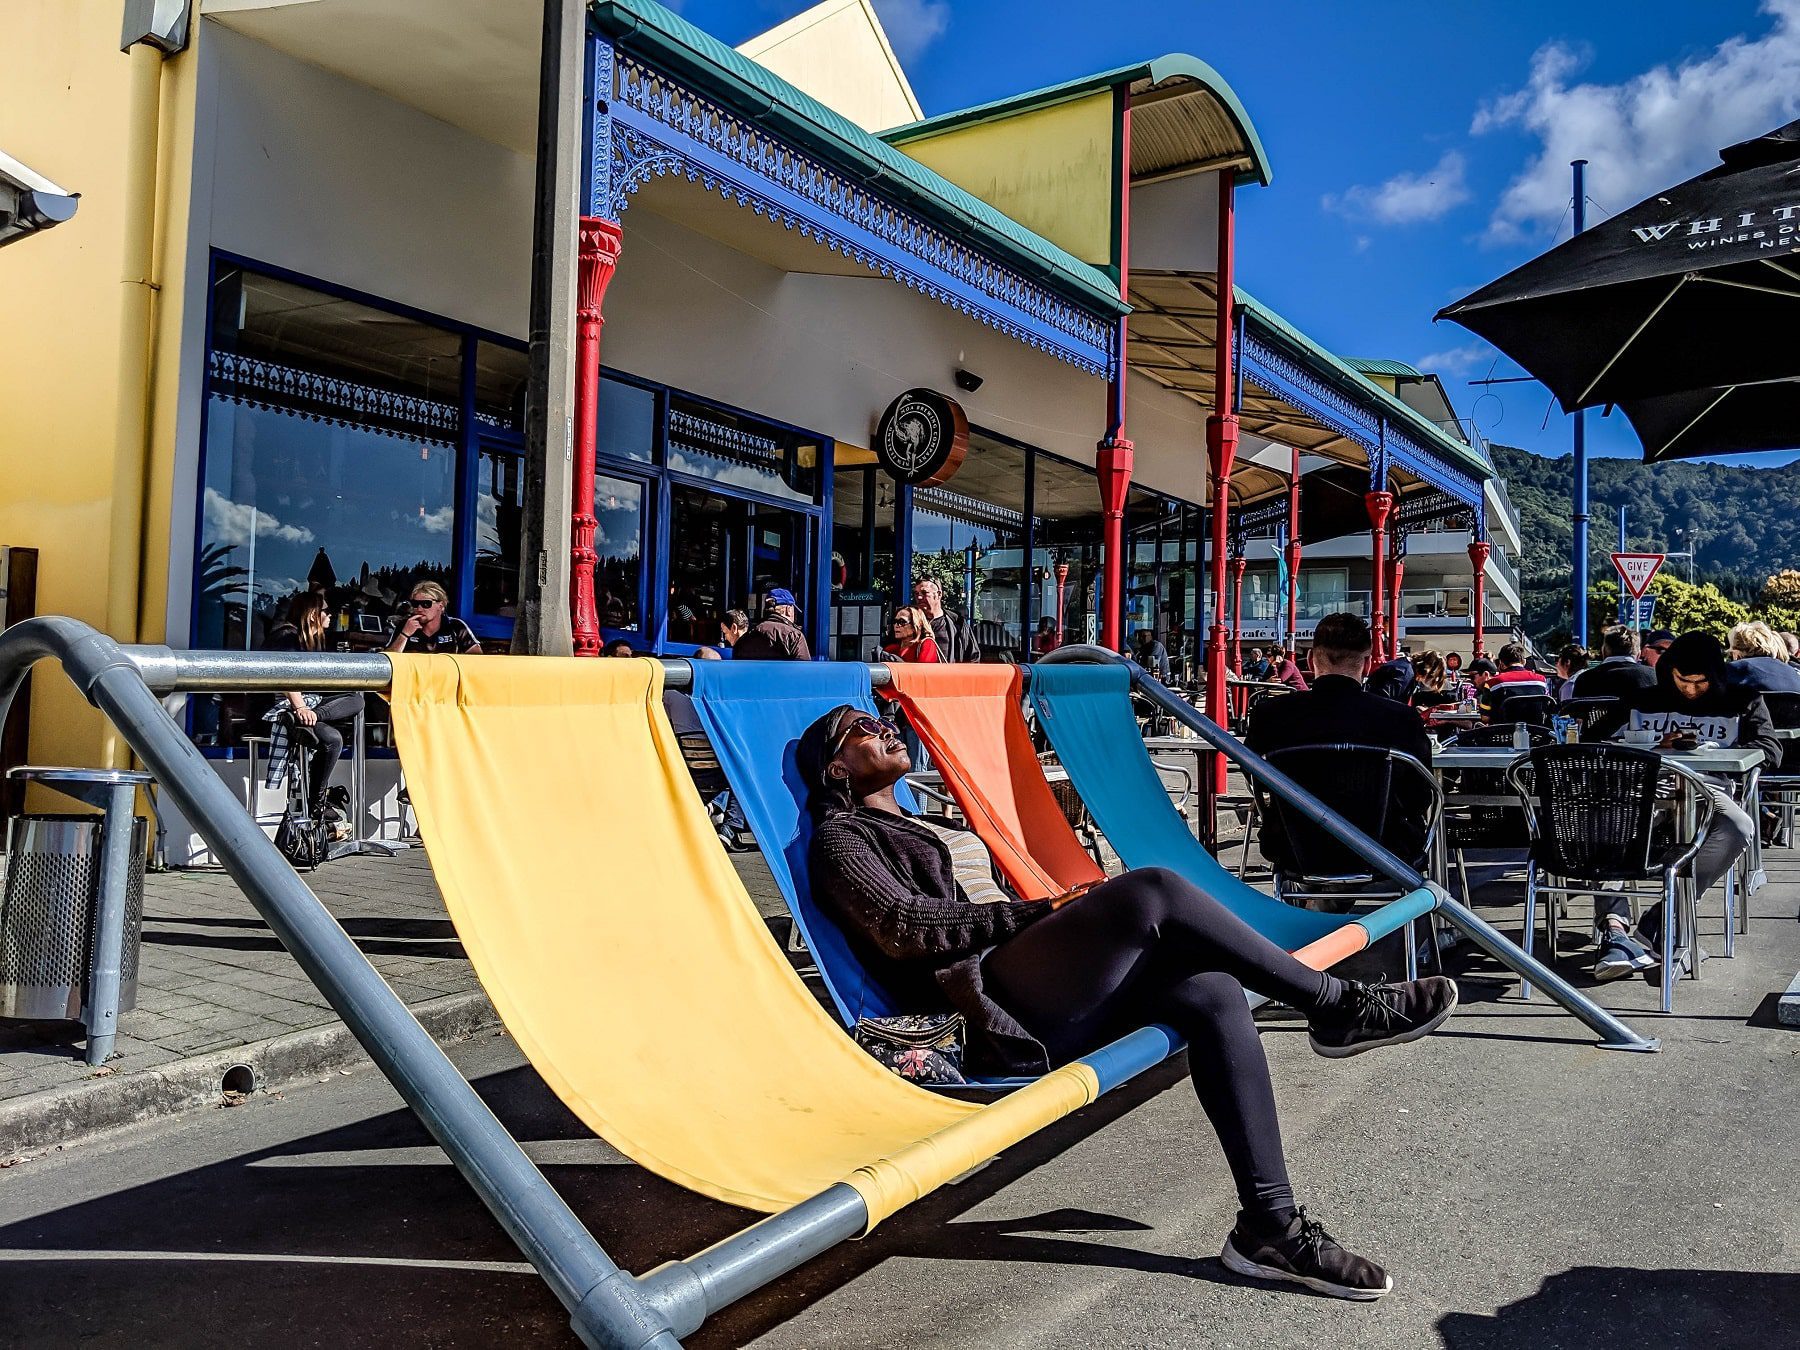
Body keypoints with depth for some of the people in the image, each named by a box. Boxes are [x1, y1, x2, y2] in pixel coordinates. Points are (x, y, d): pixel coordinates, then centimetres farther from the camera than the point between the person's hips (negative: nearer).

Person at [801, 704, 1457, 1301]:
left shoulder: (932, 830, 33)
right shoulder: (841, 839, 5)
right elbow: (904, 927, -12)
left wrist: (1058, 917, 6)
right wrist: (1036, 911, -13)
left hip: (1044, 1004, 8)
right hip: (988, 1012, -8)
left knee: (1213, 989, -15)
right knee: (1154, 890, -24)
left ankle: (1270, 1225, -12)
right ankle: (1339, 1007, -10)